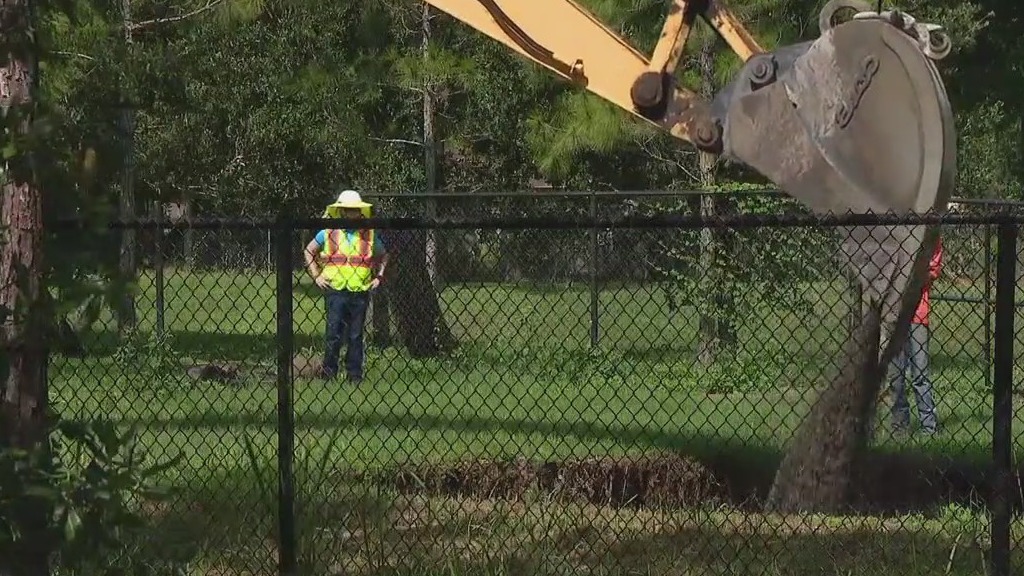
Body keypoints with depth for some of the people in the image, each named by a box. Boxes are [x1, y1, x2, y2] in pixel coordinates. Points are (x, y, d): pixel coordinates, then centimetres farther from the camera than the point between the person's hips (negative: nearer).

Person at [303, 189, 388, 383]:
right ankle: (329, 372, 6)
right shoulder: (329, 232, 3)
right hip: (335, 290, -1)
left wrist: (379, 277, 10)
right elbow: (309, 251, 15)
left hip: (360, 292, 1)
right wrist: (316, 275, 6)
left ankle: (355, 374, 11)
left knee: (356, 336, 5)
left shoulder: (369, 234, 8)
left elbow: (383, 256, 22)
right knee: (333, 333, -3)